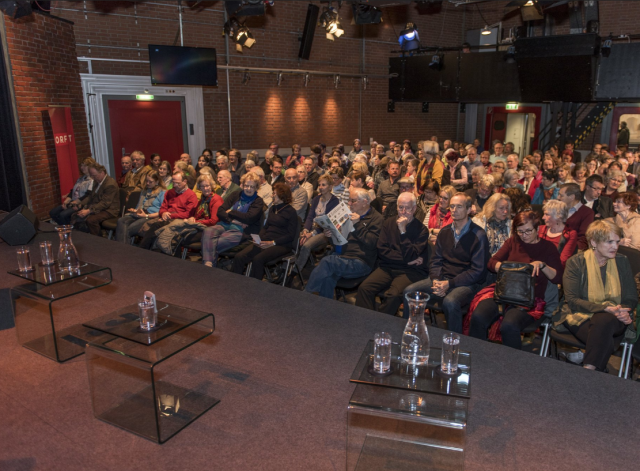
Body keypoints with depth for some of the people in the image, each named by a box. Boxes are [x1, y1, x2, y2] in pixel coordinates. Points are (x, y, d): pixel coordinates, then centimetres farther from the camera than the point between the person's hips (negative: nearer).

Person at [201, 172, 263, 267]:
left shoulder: (258, 202, 8)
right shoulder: (235, 195, 21)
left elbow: (249, 218, -9)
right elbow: (220, 211, 11)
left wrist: (231, 212, 0)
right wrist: (231, 219, -8)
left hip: (240, 230, -4)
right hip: (225, 224, 5)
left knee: (218, 242, -32)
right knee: (207, 232, -29)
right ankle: (208, 264, -39)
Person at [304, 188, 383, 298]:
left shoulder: (375, 218, -2)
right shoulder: (351, 215, 21)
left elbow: (372, 243, -14)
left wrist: (357, 224, -15)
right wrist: (330, 234, 6)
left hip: (360, 262, -6)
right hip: (340, 256, 6)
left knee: (327, 261, -27)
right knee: (327, 277, -25)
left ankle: (306, 293, -15)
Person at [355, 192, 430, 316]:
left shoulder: (421, 229, -1)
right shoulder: (389, 223, 11)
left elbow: (410, 256, -11)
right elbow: (382, 250, 1)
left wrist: (402, 231, -14)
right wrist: (406, 260, -8)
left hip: (411, 270, -3)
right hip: (388, 267, 4)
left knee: (394, 295, -32)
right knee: (364, 288, -23)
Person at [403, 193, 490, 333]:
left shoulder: (478, 236, -8)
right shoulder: (445, 232, 11)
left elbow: (477, 271, -11)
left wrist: (449, 284, -17)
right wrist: (436, 280, -8)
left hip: (467, 283, -5)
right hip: (442, 279, 6)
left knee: (450, 302, -36)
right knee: (409, 291, -14)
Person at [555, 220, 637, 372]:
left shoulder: (622, 262, 9)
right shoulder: (576, 262, -2)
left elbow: (632, 298, 11)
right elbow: (572, 300, -9)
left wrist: (624, 311, -13)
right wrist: (605, 308, -23)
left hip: (614, 319, 2)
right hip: (581, 317, -2)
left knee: (604, 320, -36)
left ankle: (588, 369, -31)